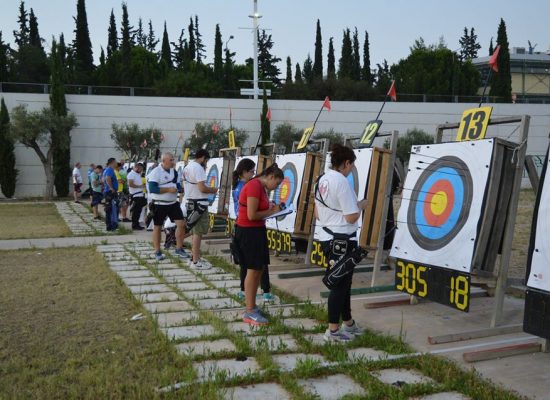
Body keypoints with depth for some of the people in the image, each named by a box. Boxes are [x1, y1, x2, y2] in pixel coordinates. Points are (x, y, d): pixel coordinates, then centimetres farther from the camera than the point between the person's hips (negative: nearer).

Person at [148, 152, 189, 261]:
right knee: (158, 227, 6)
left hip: (173, 203, 6)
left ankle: (179, 249, 10)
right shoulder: (156, 172, -12)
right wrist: (168, 189, -23)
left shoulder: (174, 171, 8)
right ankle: (157, 252, 17)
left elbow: (178, 185, 16)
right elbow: (152, 189, -22)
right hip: (159, 204, -5)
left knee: (181, 224, -2)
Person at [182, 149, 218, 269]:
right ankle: (196, 261, -2)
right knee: (198, 233, -5)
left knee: (195, 232, 18)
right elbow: (202, 188, -23)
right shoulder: (198, 168, -16)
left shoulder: (187, 167, 14)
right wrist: (213, 190, -4)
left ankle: (194, 257, 25)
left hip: (190, 202, 10)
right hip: (199, 203, -10)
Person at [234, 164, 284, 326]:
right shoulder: (254, 186, -20)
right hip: (248, 231, -10)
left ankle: (252, 306, 24)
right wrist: (271, 212, -12)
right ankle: (249, 313, 5)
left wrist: (271, 209, -3)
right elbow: (251, 215, -23)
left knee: (260, 268, 14)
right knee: (253, 270, -4)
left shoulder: (261, 187, 11)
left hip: (256, 230, 10)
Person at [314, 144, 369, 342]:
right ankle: (333, 330, 10)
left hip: (326, 237, 9)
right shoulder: (342, 182, -18)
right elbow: (352, 217, -19)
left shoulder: (322, 180, 8)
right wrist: (361, 205, -1)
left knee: (343, 282, 19)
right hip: (342, 241, -9)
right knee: (340, 283, 1)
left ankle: (348, 323, 32)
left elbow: (317, 213, 14)